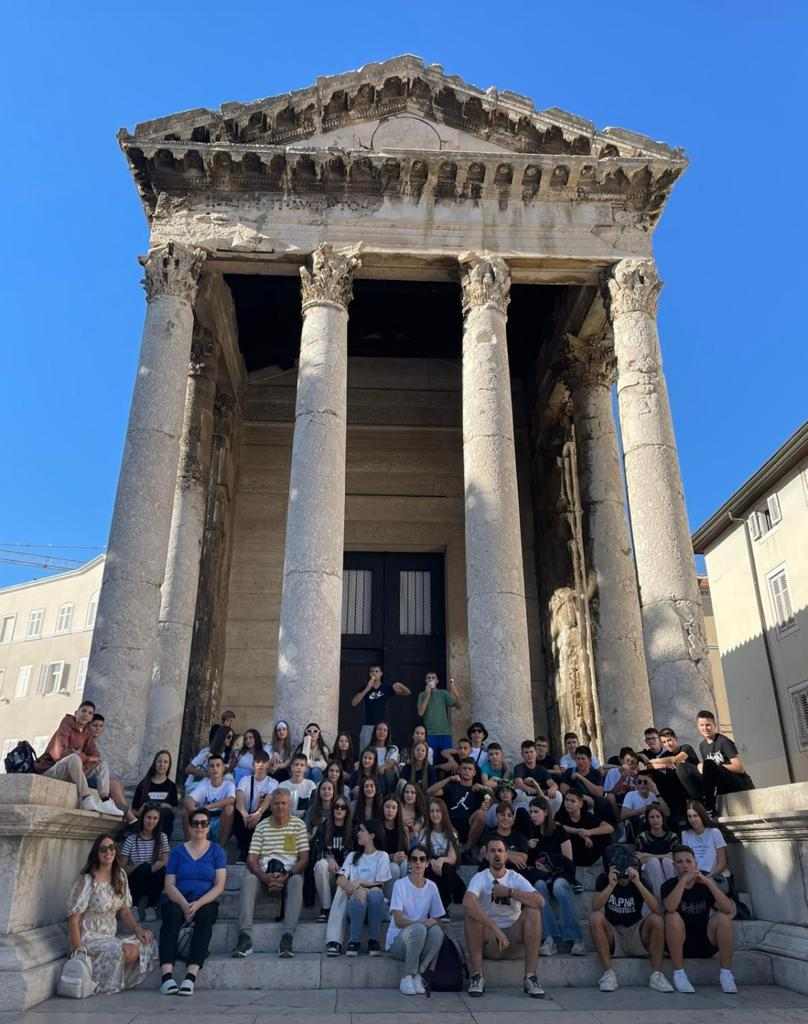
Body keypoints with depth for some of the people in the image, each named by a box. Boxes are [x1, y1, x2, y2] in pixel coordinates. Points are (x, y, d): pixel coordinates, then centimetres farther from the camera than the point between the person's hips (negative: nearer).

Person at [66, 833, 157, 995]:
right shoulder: (87, 880, -13)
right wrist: (77, 949, -20)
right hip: (88, 937, -6)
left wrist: (137, 929, -6)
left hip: (110, 936, 6)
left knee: (145, 942, -16)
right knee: (117, 950, -32)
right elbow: (73, 918, -15)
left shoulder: (120, 876, 6)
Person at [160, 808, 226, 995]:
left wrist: (197, 904, -17)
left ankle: (191, 976, -43)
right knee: (172, 914, -32)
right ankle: (166, 975, -42)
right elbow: (169, 885, 2)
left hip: (206, 902, -1)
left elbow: (219, 886, 0)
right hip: (179, 901, 1)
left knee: (205, 916, -33)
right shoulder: (178, 851, 12)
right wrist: (184, 904, -17)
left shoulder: (217, 851, 10)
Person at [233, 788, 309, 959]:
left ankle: (288, 937, -39)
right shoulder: (262, 825, 11)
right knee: (248, 879, -29)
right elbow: (251, 858, 2)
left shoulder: (298, 824, 7)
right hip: (264, 870, 2)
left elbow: (304, 858, 0)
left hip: (291, 871, -1)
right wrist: (265, 877, -18)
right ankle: (245, 936, -35)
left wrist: (286, 876, -16)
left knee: (297, 881, -34)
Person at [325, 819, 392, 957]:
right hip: (354, 899, 2)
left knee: (375, 893, -37)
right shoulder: (353, 855, 20)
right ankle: (353, 942, -23)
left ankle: (374, 941, -23)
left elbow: (380, 884, 2)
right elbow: (340, 880, 4)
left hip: (374, 900, -2)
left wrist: (359, 883, -6)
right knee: (358, 897, -35)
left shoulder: (382, 856, 10)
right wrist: (355, 888, -17)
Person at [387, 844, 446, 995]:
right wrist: (423, 922, -27)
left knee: (437, 931, -28)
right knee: (419, 928, -34)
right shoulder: (400, 884, -8)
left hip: (421, 939, 3)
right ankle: (407, 978, -18)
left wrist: (434, 923, -19)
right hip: (397, 941, -3)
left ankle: (418, 975, -16)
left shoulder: (431, 887, 4)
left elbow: (437, 920, 4)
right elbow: (398, 920, -16)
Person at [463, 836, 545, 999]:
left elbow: (540, 902, -21)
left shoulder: (516, 878, -2)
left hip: (514, 939, 2)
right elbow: (467, 902, -32)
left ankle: (531, 977, -19)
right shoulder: (480, 878, -8)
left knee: (533, 910, -22)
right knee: (471, 912, -27)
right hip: (488, 941, -1)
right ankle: (477, 976, -19)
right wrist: (496, 929, -38)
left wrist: (509, 891, -22)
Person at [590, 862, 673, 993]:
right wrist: (611, 885, -31)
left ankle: (656, 975, -20)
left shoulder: (640, 880, -5)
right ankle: (608, 973, -23)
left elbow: (656, 909, -21)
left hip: (636, 933, 0)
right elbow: (595, 907, -21)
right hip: (612, 936, 0)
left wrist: (637, 882, -31)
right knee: (595, 917, -30)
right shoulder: (604, 879, -5)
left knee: (656, 919, -26)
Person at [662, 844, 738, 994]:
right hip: (680, 944, -2)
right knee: (673, 917, -30)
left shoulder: (704, 885, 1)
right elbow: (670, 908, -30)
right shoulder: (670, 884, -6)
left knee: (723, 917, -20)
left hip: (706, 943, 2)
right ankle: (679, 974, -21)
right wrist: (684, 880, -28)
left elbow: (730, 910, -16)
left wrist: (708, 882, -22)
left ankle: (726, 973, -12)